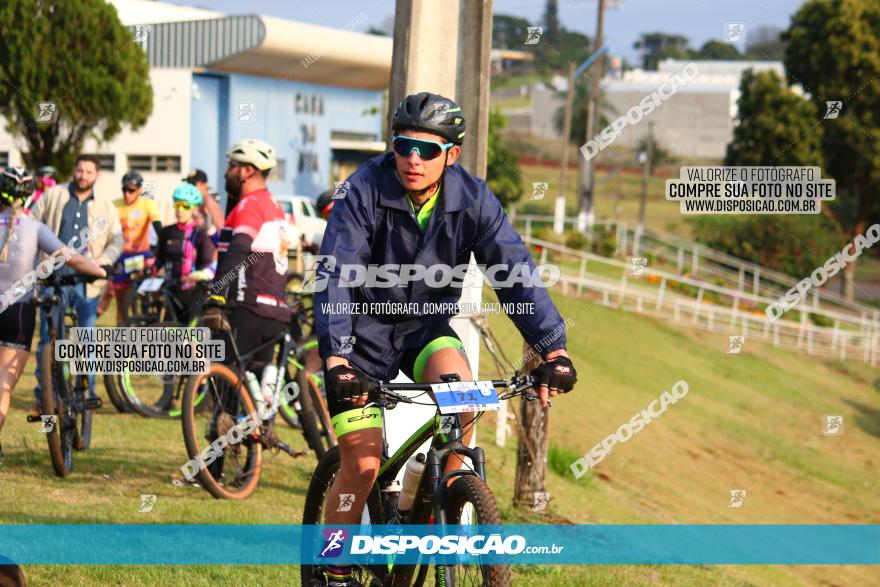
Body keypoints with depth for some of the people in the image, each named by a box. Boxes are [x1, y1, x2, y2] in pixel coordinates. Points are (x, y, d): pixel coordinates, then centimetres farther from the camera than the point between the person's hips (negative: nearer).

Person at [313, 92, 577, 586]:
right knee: (362, 464, -9)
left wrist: (554, 348, -30)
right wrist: (336, 359, -42)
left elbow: (515, 271, -18)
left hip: (427, 325, 2)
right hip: (365, 328, -2)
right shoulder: (365, 191, -21)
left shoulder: (474, 199, -14)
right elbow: (334, 275, -28)